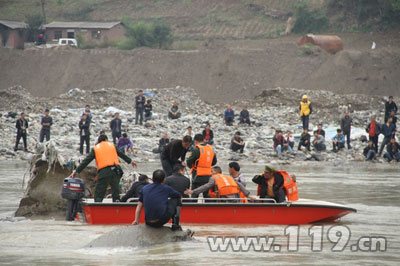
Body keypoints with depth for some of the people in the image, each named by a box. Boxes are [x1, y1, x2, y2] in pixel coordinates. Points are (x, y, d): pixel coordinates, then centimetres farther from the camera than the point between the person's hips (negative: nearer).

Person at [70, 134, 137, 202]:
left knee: (98, 195, -1)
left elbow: (86, 161, 8)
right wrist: (130, 161, 46)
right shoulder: (112, 145, 18)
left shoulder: (95, 149, 12)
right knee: (116, 193, 16)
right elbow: (122, 154, 29)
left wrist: (76, 171, 9)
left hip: (103, 172, -2)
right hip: (115, 171, 2)